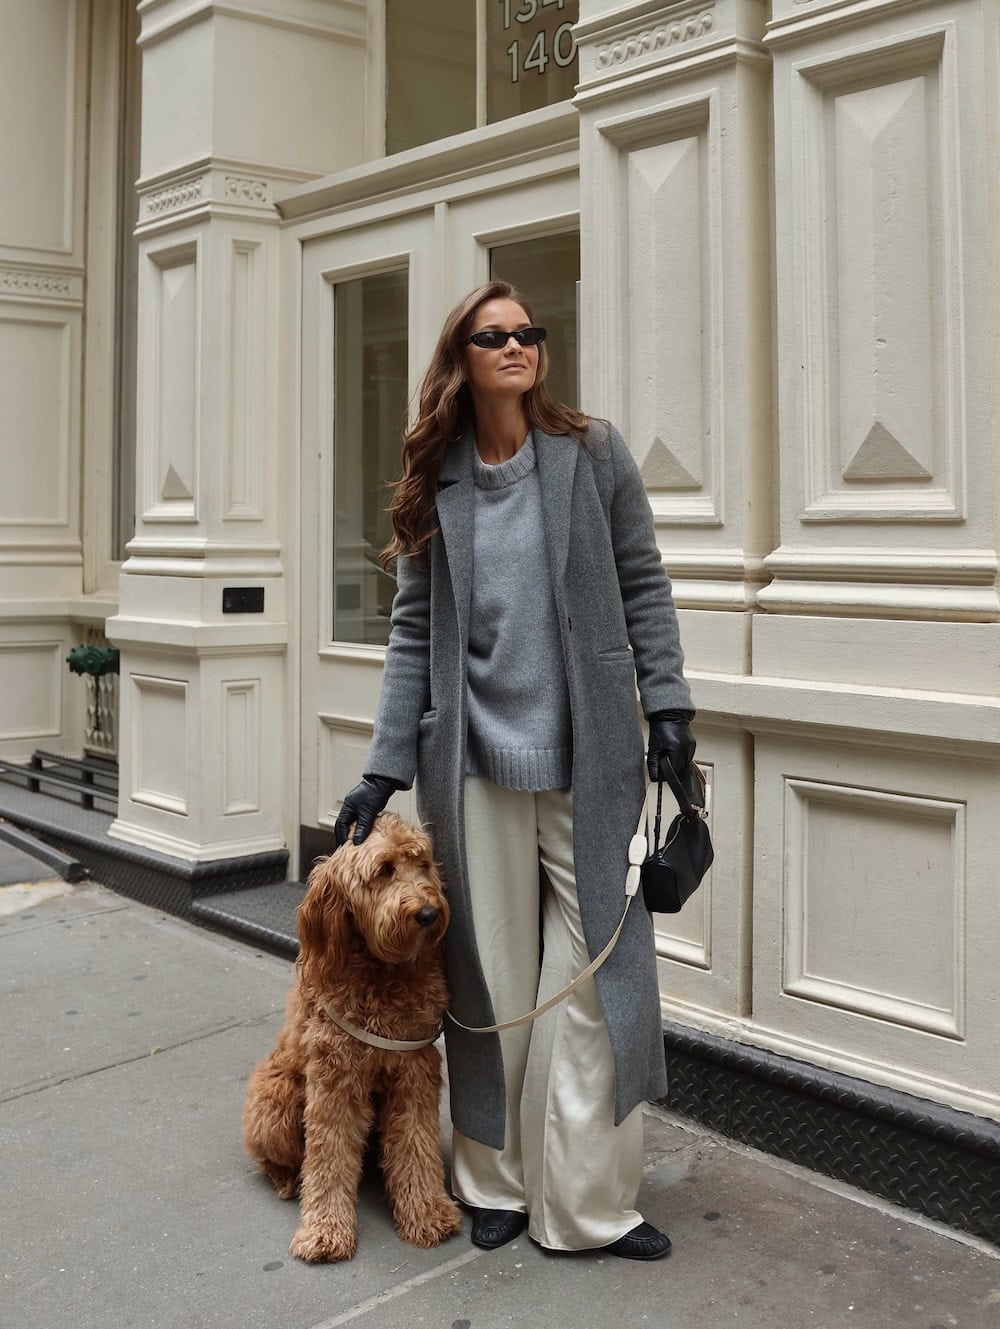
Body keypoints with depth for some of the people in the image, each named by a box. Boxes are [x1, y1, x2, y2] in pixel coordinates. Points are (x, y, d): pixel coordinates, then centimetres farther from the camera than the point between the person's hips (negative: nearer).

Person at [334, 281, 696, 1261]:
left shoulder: (594, 454, 4)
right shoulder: (435, 483, 6)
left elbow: (641, 587, 5)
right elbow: (414, 634, 5)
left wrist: (667, 707, -4)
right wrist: (382, 770, -1)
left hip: (589, 760, -1)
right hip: (474, 766, 1)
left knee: (592, 973, 1)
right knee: (492, 978, 9)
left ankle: (585, 1198, 14)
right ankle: (498, 1181, 25)